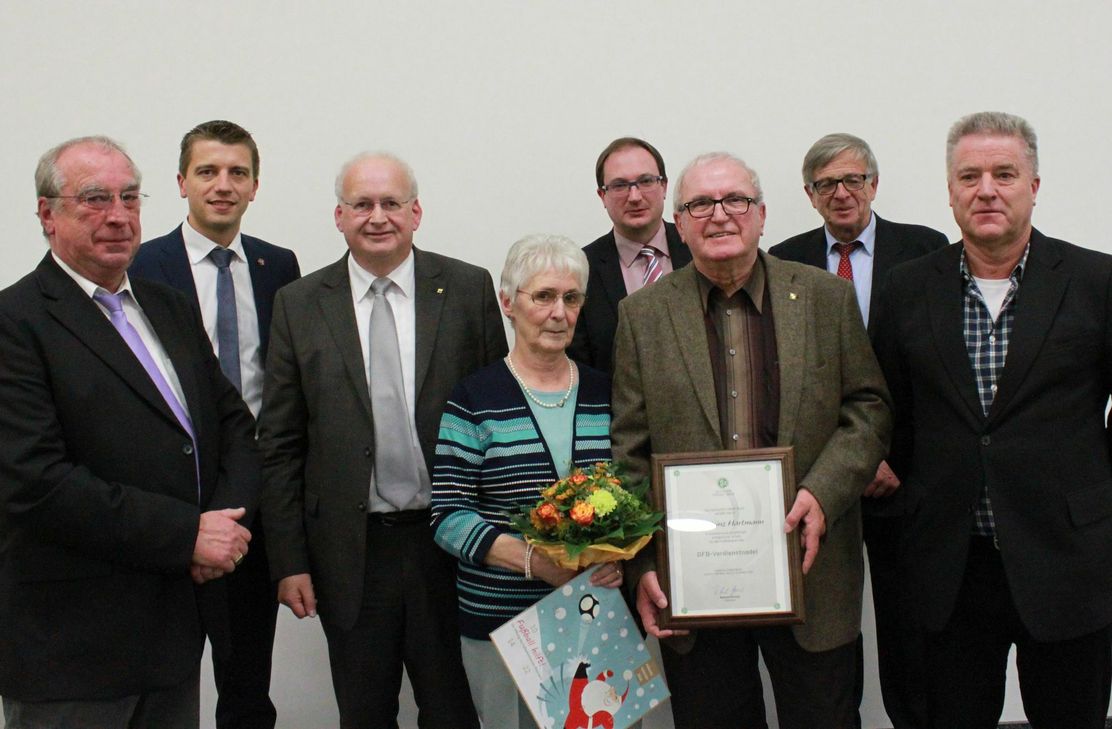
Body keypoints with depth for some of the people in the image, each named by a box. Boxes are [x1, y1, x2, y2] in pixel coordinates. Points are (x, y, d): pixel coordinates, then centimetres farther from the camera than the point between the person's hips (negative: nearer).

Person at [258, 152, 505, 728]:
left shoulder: (467, 289, 0)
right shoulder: (299, 305, 3)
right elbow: (280, 444, 3)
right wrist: (288, 561, -1)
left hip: (448, 541, -1)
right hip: (349, 551, 1)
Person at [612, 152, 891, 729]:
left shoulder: (828, 298, 5)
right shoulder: (643, 316, 4)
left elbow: (868, 409, 3)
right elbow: (629, 453, 1)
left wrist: (822, 494, -14)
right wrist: (642, 565, -7)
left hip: (809, 567, 0)